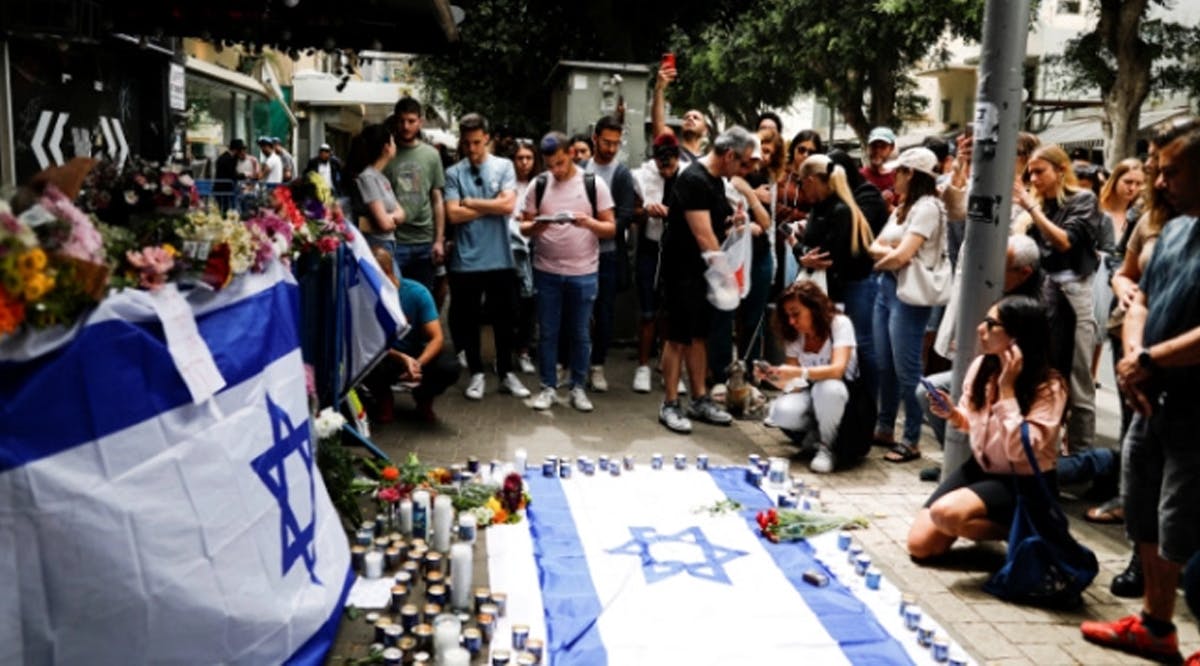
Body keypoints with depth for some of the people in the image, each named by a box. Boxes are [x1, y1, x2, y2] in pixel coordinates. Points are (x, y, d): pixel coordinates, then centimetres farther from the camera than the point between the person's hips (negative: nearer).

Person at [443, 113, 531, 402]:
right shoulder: (453, 173, 0)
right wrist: (492, 206, -8)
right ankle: (476, 374, 23)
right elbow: (453, 215, -11)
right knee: (469, 320, 9)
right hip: (466, 260, 0)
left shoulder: (504, 167, 1)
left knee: (504, 318, 10)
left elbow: (508, 205, -12)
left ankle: (506, 373, 24)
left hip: (500, 259, 0)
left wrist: (471, 202, -7)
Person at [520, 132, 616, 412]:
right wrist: (535, 227, -19)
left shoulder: (594, 183, -3)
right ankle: (548, 387, 18)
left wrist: (587, 222, -22)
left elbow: (611, 228, -2)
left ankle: (579, 387, 19)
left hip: (584, 273, -1)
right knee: (547, 332, 7)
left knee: (580, 333, 8)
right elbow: (523, 226, 4)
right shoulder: (538, 184, 2)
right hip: (546, 271, 1)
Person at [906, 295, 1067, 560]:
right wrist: (953, 415, -11)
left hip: (1024, 483, -6)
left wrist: (1007, 388, -29)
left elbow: (1020, 450, -30)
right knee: (919, 544, -6)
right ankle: (976, 522, 20)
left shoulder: (1048, 386, -21)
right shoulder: (982, 366, -4)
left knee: (946, 513, -31)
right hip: (980, 467, 6)